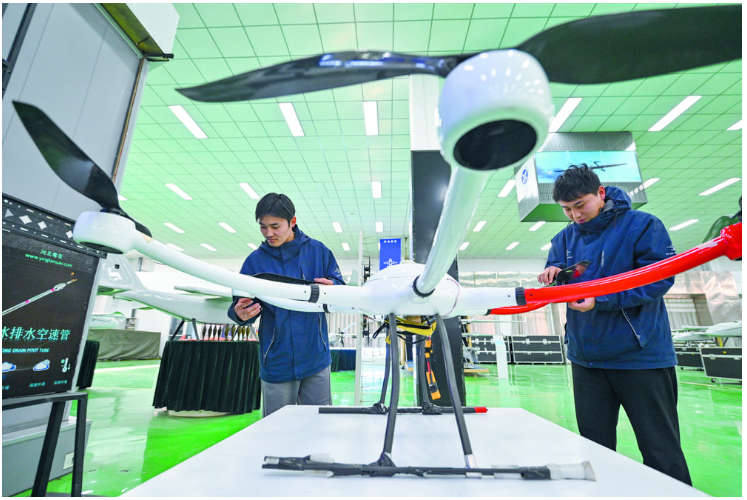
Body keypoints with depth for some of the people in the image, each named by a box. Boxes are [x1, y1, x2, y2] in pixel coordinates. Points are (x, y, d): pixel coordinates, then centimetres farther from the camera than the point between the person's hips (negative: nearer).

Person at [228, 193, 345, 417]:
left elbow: (341, 287, 3)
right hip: (276, 363, 0)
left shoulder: (318, 250, -1)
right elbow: (242, 303, 1)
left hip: (316, 359, 0)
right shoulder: (255, 260, 0)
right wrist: (240, 312, -21)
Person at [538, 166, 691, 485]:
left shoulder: (642, 225, -7)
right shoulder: (565, 238, 9)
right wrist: (553, 274, -17)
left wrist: (601, 300, -24)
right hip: (585, 357, 5)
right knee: (595, 446, 16)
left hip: (640, 355, -5)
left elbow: (661, 278, -14)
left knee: (661, 449, 7)